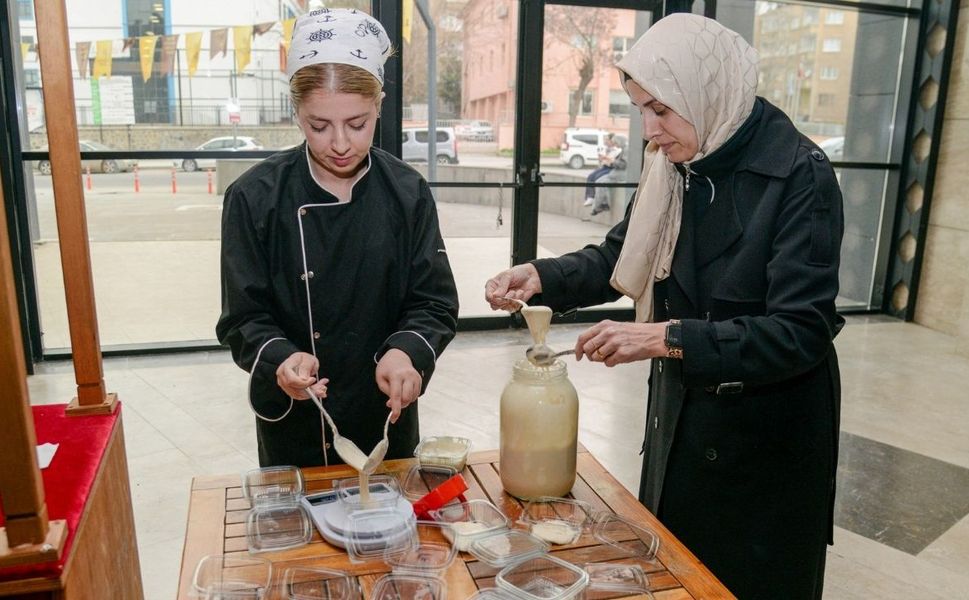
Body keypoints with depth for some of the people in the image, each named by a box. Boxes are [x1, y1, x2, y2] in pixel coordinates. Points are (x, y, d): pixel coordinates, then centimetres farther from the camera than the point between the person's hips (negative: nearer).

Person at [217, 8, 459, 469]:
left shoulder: (407, 194, -7)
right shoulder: (255, 198, -11)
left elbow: (435, 304, -6)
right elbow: (243, 319, -8)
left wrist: (406, 352, -26)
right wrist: (280, 359, -28)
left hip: (387, 415, 2)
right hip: (293, 423, -1)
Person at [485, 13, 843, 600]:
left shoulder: (800, 176, -21)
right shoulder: (674, 165, -3)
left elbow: (801, 331, -25)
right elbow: (620, 257, 5)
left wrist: (664, 338, -31)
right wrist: (541, 277, -13)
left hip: (768, 429, -5)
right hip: (680, 409, 6)